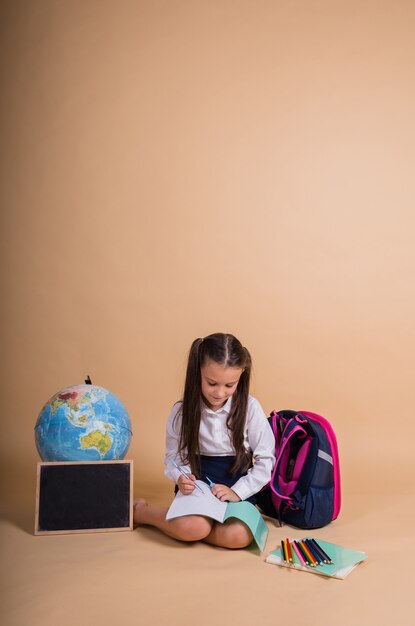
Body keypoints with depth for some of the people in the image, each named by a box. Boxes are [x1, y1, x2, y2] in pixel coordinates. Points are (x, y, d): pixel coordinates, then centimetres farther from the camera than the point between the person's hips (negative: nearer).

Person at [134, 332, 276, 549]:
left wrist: (237, 491, -15)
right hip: (197, 484, -1)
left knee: (238, 536, -30)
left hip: (238, 485, 1)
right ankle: (141, 511, -2)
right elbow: (173, 457, 5)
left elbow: (265, 459, -3)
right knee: (193, 527, -33)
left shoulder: (249, 407, -7)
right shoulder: (181, 411, -5)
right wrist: (181, 477, -18)